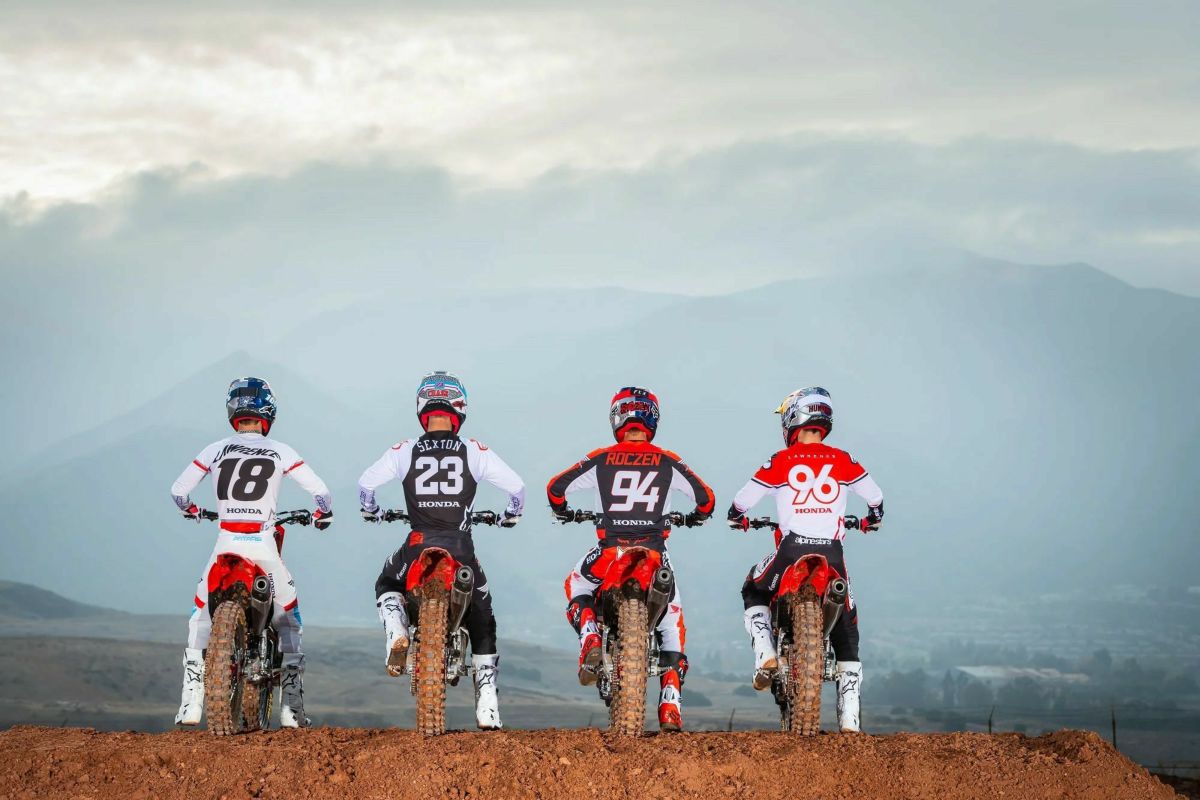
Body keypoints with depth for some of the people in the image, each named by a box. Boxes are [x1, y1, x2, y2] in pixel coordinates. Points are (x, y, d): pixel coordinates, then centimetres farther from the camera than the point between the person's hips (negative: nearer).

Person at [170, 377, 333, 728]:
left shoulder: (216, 450, 6)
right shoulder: (280, 452, 3)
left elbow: (178, 490, 9)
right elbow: (320, 490, 1)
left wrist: (190, 509, 32)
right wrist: (323, 513, 23)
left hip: (226, 544, 1)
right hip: (263, 547, -1)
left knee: (201, 618, 16)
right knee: (288, 620, 15)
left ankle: (191, 702, 4)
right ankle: (292, 707, 9)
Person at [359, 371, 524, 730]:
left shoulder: (405, 451, 2)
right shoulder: (474, 452, 1)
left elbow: (366, 483, 7)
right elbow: (516, 485, 4)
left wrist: (371, 511, 29)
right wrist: (512, 514, 26)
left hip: (418, 546, 0)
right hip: (460, 548, 0)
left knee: (387, 587, 32)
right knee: (481, 623, 15)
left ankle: (397, 636, 0)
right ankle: (487, 708, 8)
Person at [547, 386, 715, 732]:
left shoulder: (602, 459, 4)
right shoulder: (667, 462, 5)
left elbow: (555, 487, 6)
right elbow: (706, 496, 7)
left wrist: (563, 512, 27)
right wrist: (695, 518, 30)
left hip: (610, 549, 0)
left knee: (576, 588, 28)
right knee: (672, 619, 14)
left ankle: (590, 638, -4)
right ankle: (670, 703, 1)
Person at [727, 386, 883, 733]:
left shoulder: (781, 461, 0)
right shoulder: (842, 461, 5)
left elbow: (743, 499, 4)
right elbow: (875, 494, 15)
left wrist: (737, 517, 27)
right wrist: (874, 517, 37)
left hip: (792, 549, -1)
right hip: (832, 553, 1)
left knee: (754, 592, 29)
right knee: (846, 636, 10)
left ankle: (765, 655, 7)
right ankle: (849, 719, 2)